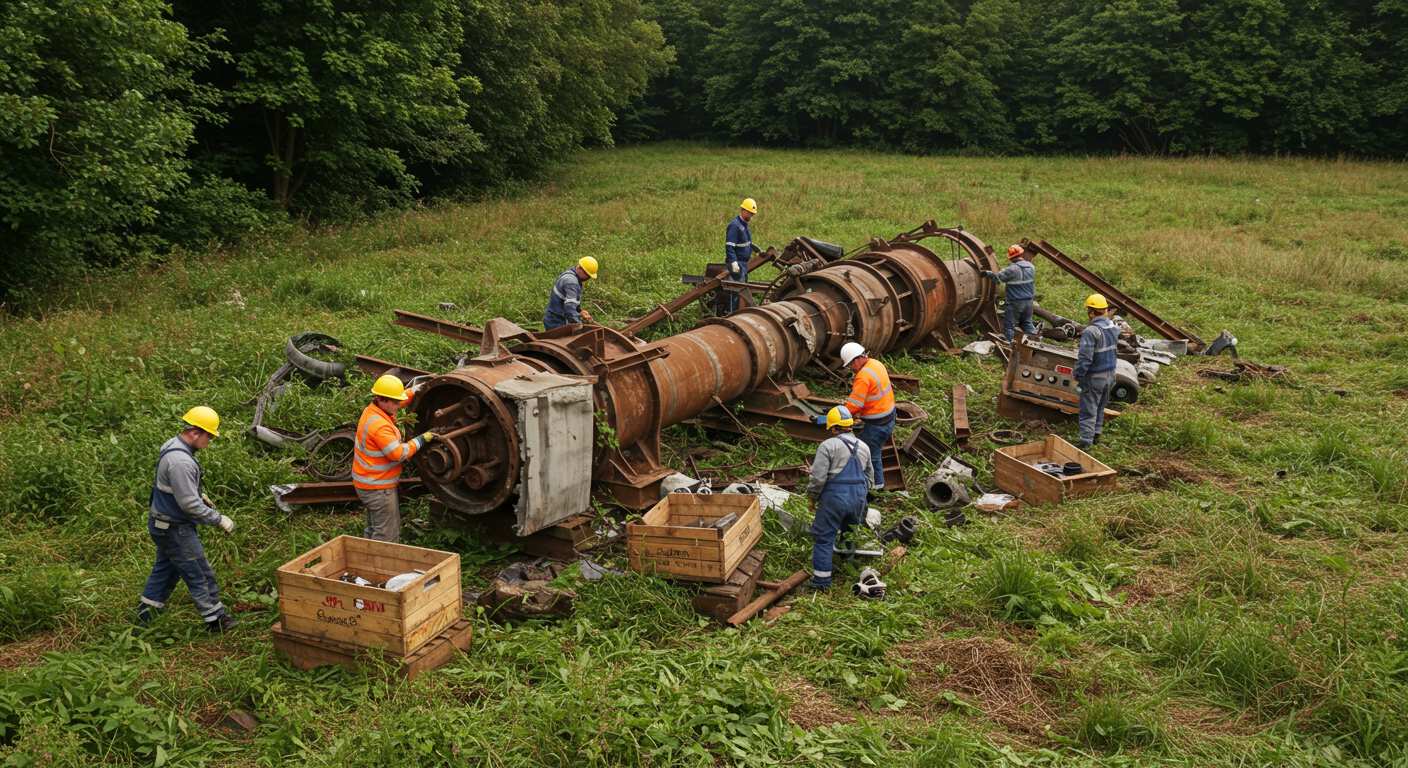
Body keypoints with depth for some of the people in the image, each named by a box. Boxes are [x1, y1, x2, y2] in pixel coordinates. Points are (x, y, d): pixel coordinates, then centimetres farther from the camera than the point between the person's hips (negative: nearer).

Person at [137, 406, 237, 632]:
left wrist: (200, 495, 18)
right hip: (175, 528, -10)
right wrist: (219, 520, -19)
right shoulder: (180, 461, -30)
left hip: (164, 524, 10)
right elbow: (190, 504, -27)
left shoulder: (172, 445, 3)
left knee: (165, 568, 22)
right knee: (200, 575, 2)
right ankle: (215, 619, 13)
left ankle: (145, 614, 32)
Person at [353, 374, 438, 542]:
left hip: (369, 483, 10)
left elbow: (401, 398, 19)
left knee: (374, 531, 22)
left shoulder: (372, 409, 3)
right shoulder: (379, 425, -27)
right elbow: (398, 454, -26)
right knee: (387, 537, -4)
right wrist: (421, 440, -16)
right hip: (378, 488, -10)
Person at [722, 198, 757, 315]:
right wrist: (733, 262, -29)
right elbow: (729, 246, -22)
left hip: (744, 263, 10)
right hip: (736, 263, -10)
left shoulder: (744, 225, 16)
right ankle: (732, 313, -9)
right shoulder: (734, 225, -16)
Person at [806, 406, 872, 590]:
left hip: (834, 498, -5)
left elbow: (818, 477, -13)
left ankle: (822, 580, 3)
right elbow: (868, 479, 23)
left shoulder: (828, 446, -7)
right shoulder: (864, 447, 14)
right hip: (858, 499, 5)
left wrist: (812, 497, 1)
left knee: (823, 537, 3)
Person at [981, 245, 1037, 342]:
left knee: (1009, 325, 2)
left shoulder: (1013, 269, -20)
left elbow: (998, 277, -15)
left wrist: (987, 273, -3)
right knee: (1027, 322, 20)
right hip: (1028, 301, 7)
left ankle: (1008, 343, 4)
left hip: (1015, 303, -7)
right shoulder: (1031, 267, 4)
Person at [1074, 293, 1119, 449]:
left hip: (1094, 377, -8)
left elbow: (1084, 358, -25)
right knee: (1100, 407, 22)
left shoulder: (1090, 332, -24)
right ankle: (1096, 433, 31)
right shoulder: (1113, 327, 1)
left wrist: (1078, 375, -13)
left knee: (1088, 409, 0)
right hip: (1110, 375, 8)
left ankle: (1086, 439, 1)